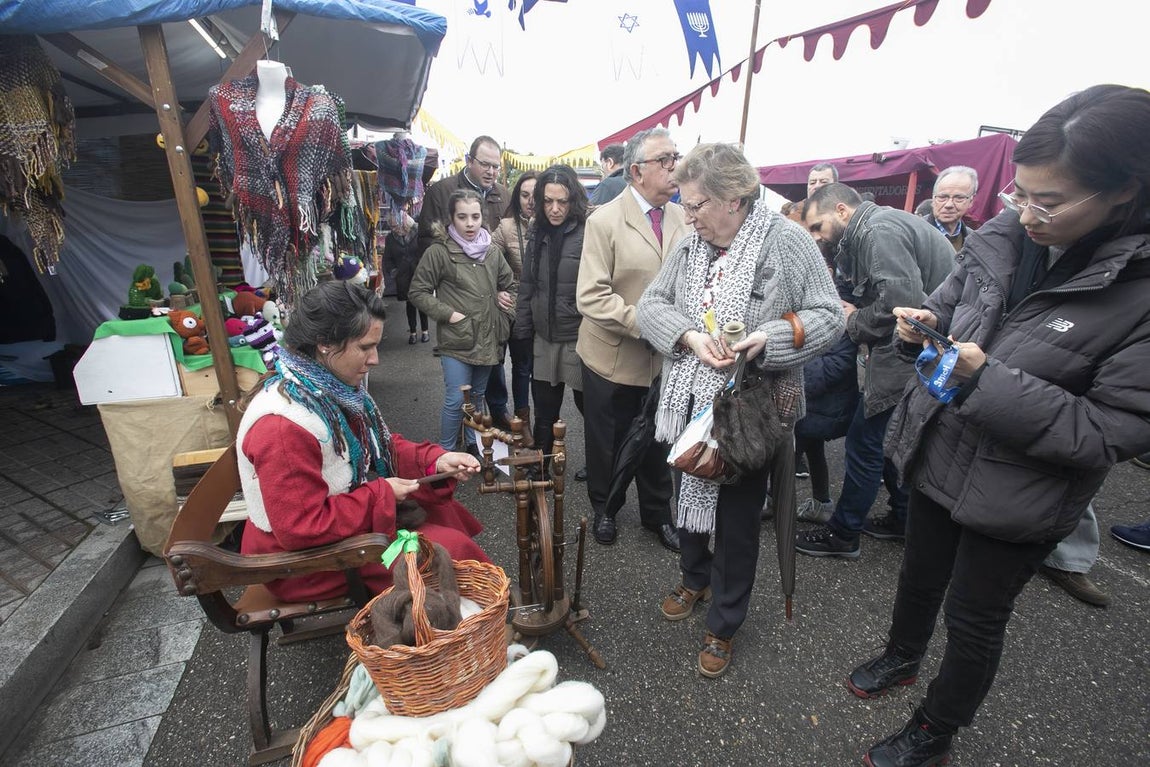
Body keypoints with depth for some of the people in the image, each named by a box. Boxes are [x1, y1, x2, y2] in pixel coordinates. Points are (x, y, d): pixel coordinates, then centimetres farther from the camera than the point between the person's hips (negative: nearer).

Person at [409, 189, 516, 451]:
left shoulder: (492, 251, 6)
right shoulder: (438, 252, -9)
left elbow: (509, 284, 21)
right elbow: (417, 292, -6)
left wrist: (507, 299, 3)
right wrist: (448, 314, -14)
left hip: (488, 339, 5)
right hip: (456, 340, -5)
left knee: (477, 396, 19)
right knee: (456, 401, -3)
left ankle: (474, 443, 38)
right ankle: (446, 452, 18)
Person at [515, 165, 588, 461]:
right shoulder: (538, 235, 8)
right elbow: (526, 288, 12)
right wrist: (523, 334, 10)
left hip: (579, 339, -5)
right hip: (544, 339, 5)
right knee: (544, 413, 15)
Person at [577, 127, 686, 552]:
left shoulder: (682, 219, 2)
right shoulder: (605, 220, -11)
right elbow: (590, 297, -19)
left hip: (666, 355, 4)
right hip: (614, 356, -3)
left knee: (658, 440, 17)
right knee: (607, 442, 14)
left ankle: (657, 513, 41)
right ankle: (603, 508, 41)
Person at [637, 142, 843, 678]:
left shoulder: (786, 241, -11)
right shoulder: (690, 243, 3)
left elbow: (829, 316, -9)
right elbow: (650, 304, 0)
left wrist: (768, 338, -26)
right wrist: (691, 336, -18)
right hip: (689, 403, 5)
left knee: (738, 521, 10)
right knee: (688, 496, 22)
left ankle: (723, 625, 33)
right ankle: (695, 579, 50)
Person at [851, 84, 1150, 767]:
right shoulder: (1002, 238, -7)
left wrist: (985, 379, -30)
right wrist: (922, 323, -13)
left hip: (1017, 498, -4)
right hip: (937, 456, 5)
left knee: (974, 621, 16)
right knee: (920, 577, 26)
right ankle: (903, 658, 56)